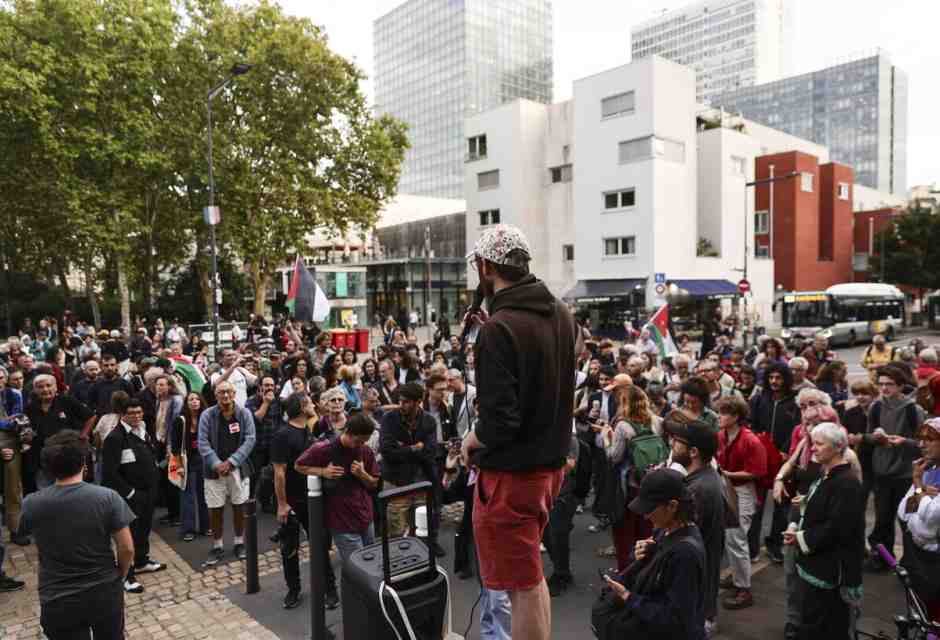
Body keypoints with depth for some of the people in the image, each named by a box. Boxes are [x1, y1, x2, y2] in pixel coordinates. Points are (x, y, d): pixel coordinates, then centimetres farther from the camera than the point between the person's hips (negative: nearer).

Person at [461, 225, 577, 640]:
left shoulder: (499, 329, -23)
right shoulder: (561, 314, 3)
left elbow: (500, 422, -26)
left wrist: (471, 442, -6)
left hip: (511, 473, -8)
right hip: (551, 463, 8)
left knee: (523, 586, 7)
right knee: (531, 575, 24)